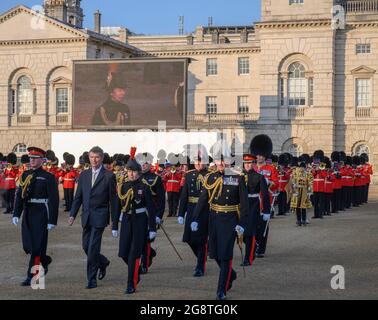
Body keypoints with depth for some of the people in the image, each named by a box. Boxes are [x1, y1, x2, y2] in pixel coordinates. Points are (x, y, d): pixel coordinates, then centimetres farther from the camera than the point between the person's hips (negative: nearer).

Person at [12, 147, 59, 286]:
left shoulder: (48, 177, -6)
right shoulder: (25, 175, 10)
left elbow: (54, 200, -9)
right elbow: (19, 195, 11)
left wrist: (52, 221, -13)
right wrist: (16, 214, 3)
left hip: (41, 213, -6)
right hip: (27, 214, 6)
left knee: (37, 245, -4)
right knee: (27, 245, 8)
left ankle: (32, 276, 3)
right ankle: (45, 261, 34)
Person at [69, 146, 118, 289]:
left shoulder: (109, 176, -4)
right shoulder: (84, 174, 10)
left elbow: (113, 199, -3)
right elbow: (78, 196, 12)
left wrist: (114, 220, -3)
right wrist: (72, 214, 3)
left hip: (100, 217, -5)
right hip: (86, 217, 5)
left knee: (93, 248, -8)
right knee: (86, 247, 10)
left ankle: (92, 279, 2)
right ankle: (103, 262, 37)